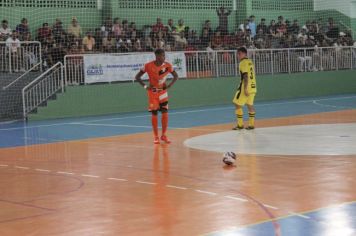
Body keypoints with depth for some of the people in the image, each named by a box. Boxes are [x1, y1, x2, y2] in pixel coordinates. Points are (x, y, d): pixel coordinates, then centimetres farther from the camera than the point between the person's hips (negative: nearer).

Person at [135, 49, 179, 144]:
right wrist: (145, 86, -20)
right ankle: (156, 137, 10)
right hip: (152, 92, -2)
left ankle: (164, 135, 12)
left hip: (163, 92, 2)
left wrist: (170, 85, -12)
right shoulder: (148, 66, -17)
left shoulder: (168, 65, -11)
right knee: (154, 114, -1)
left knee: (165, 113, -2)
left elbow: (176, 76, 3)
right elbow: (137, 77, -9)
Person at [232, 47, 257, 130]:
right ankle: (251, 124, 9)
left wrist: (245, 89, -22)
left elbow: (245, 76, -19)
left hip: (246, 88, -8)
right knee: (250, 105, 11)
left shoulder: (243, 63, -11)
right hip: (253, 87, 8)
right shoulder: (250, 62, 15)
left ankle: (240, 124, 1)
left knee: (237, 104, 0)